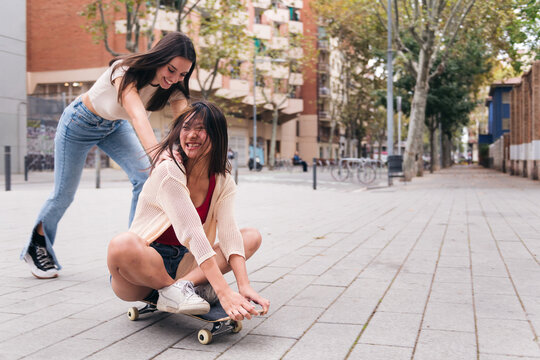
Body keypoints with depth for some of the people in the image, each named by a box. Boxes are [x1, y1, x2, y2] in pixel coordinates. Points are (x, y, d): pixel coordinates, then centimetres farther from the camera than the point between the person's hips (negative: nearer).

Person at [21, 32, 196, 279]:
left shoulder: (174, 87, -22)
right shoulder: (126, 72, -39)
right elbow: (138, 117, -56)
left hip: (114, 127, 5)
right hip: (80, 123, -5)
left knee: (146, 177, -18)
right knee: (64, 194, 6)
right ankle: (37, 245, 34)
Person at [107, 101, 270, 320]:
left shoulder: (222, 180, 2)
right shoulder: (169, 172, -18)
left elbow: (229, 232, -11)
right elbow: (192, 233, -28)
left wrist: (244, 286, -27)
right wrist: (224, 294, -35)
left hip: (182, 262, 6)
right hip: (144, 261, -6)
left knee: (252, 237, -4)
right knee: (122, 245, -39)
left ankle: (182, 284, -21)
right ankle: (174, 289, -13)